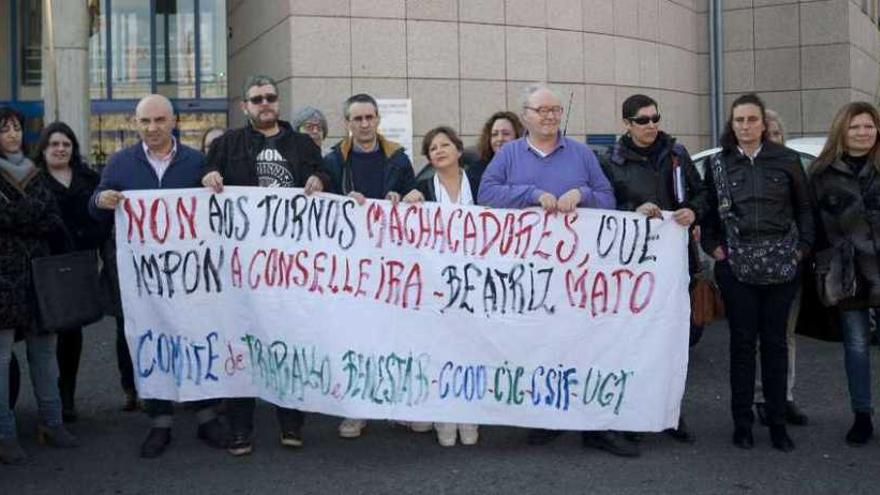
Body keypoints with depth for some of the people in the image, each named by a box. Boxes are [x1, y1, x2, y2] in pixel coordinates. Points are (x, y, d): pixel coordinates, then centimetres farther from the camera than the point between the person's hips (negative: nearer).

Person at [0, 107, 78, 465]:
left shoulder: (34, 173, 15)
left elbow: (54, 223, 7)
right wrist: (35, 215, -9)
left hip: (38, 273, 5)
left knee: (44, 348, 9)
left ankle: (51, 422, 19)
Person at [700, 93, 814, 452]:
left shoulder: (786, 161, 5)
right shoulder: (719, 165, 5)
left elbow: (804, 207, 8)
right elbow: (707, 212, 9)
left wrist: (802, 246, -2)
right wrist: (713, 246, -2)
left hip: (781, 265, 0)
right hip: (736, 265, 0)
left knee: (775, 342, 6)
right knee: (742, 343, 4)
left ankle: (777, 423, 16)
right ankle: (742, 423, 13)